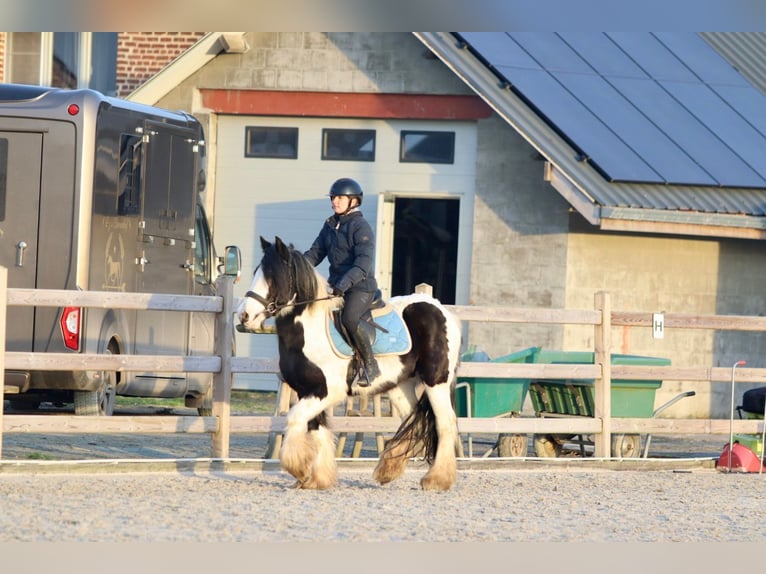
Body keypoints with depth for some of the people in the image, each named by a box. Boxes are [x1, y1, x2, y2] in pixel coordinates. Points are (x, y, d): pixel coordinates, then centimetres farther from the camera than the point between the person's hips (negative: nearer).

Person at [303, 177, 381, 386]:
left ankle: (370, 366, -19)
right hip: (336, 285, 9)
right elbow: (315, 253, 15)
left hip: (361, 286, -9)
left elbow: (363, 263, -21)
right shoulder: (330, 226, 14)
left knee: (348, 318, -33)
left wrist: (344, 284, -33)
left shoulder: (361, 227, -10)